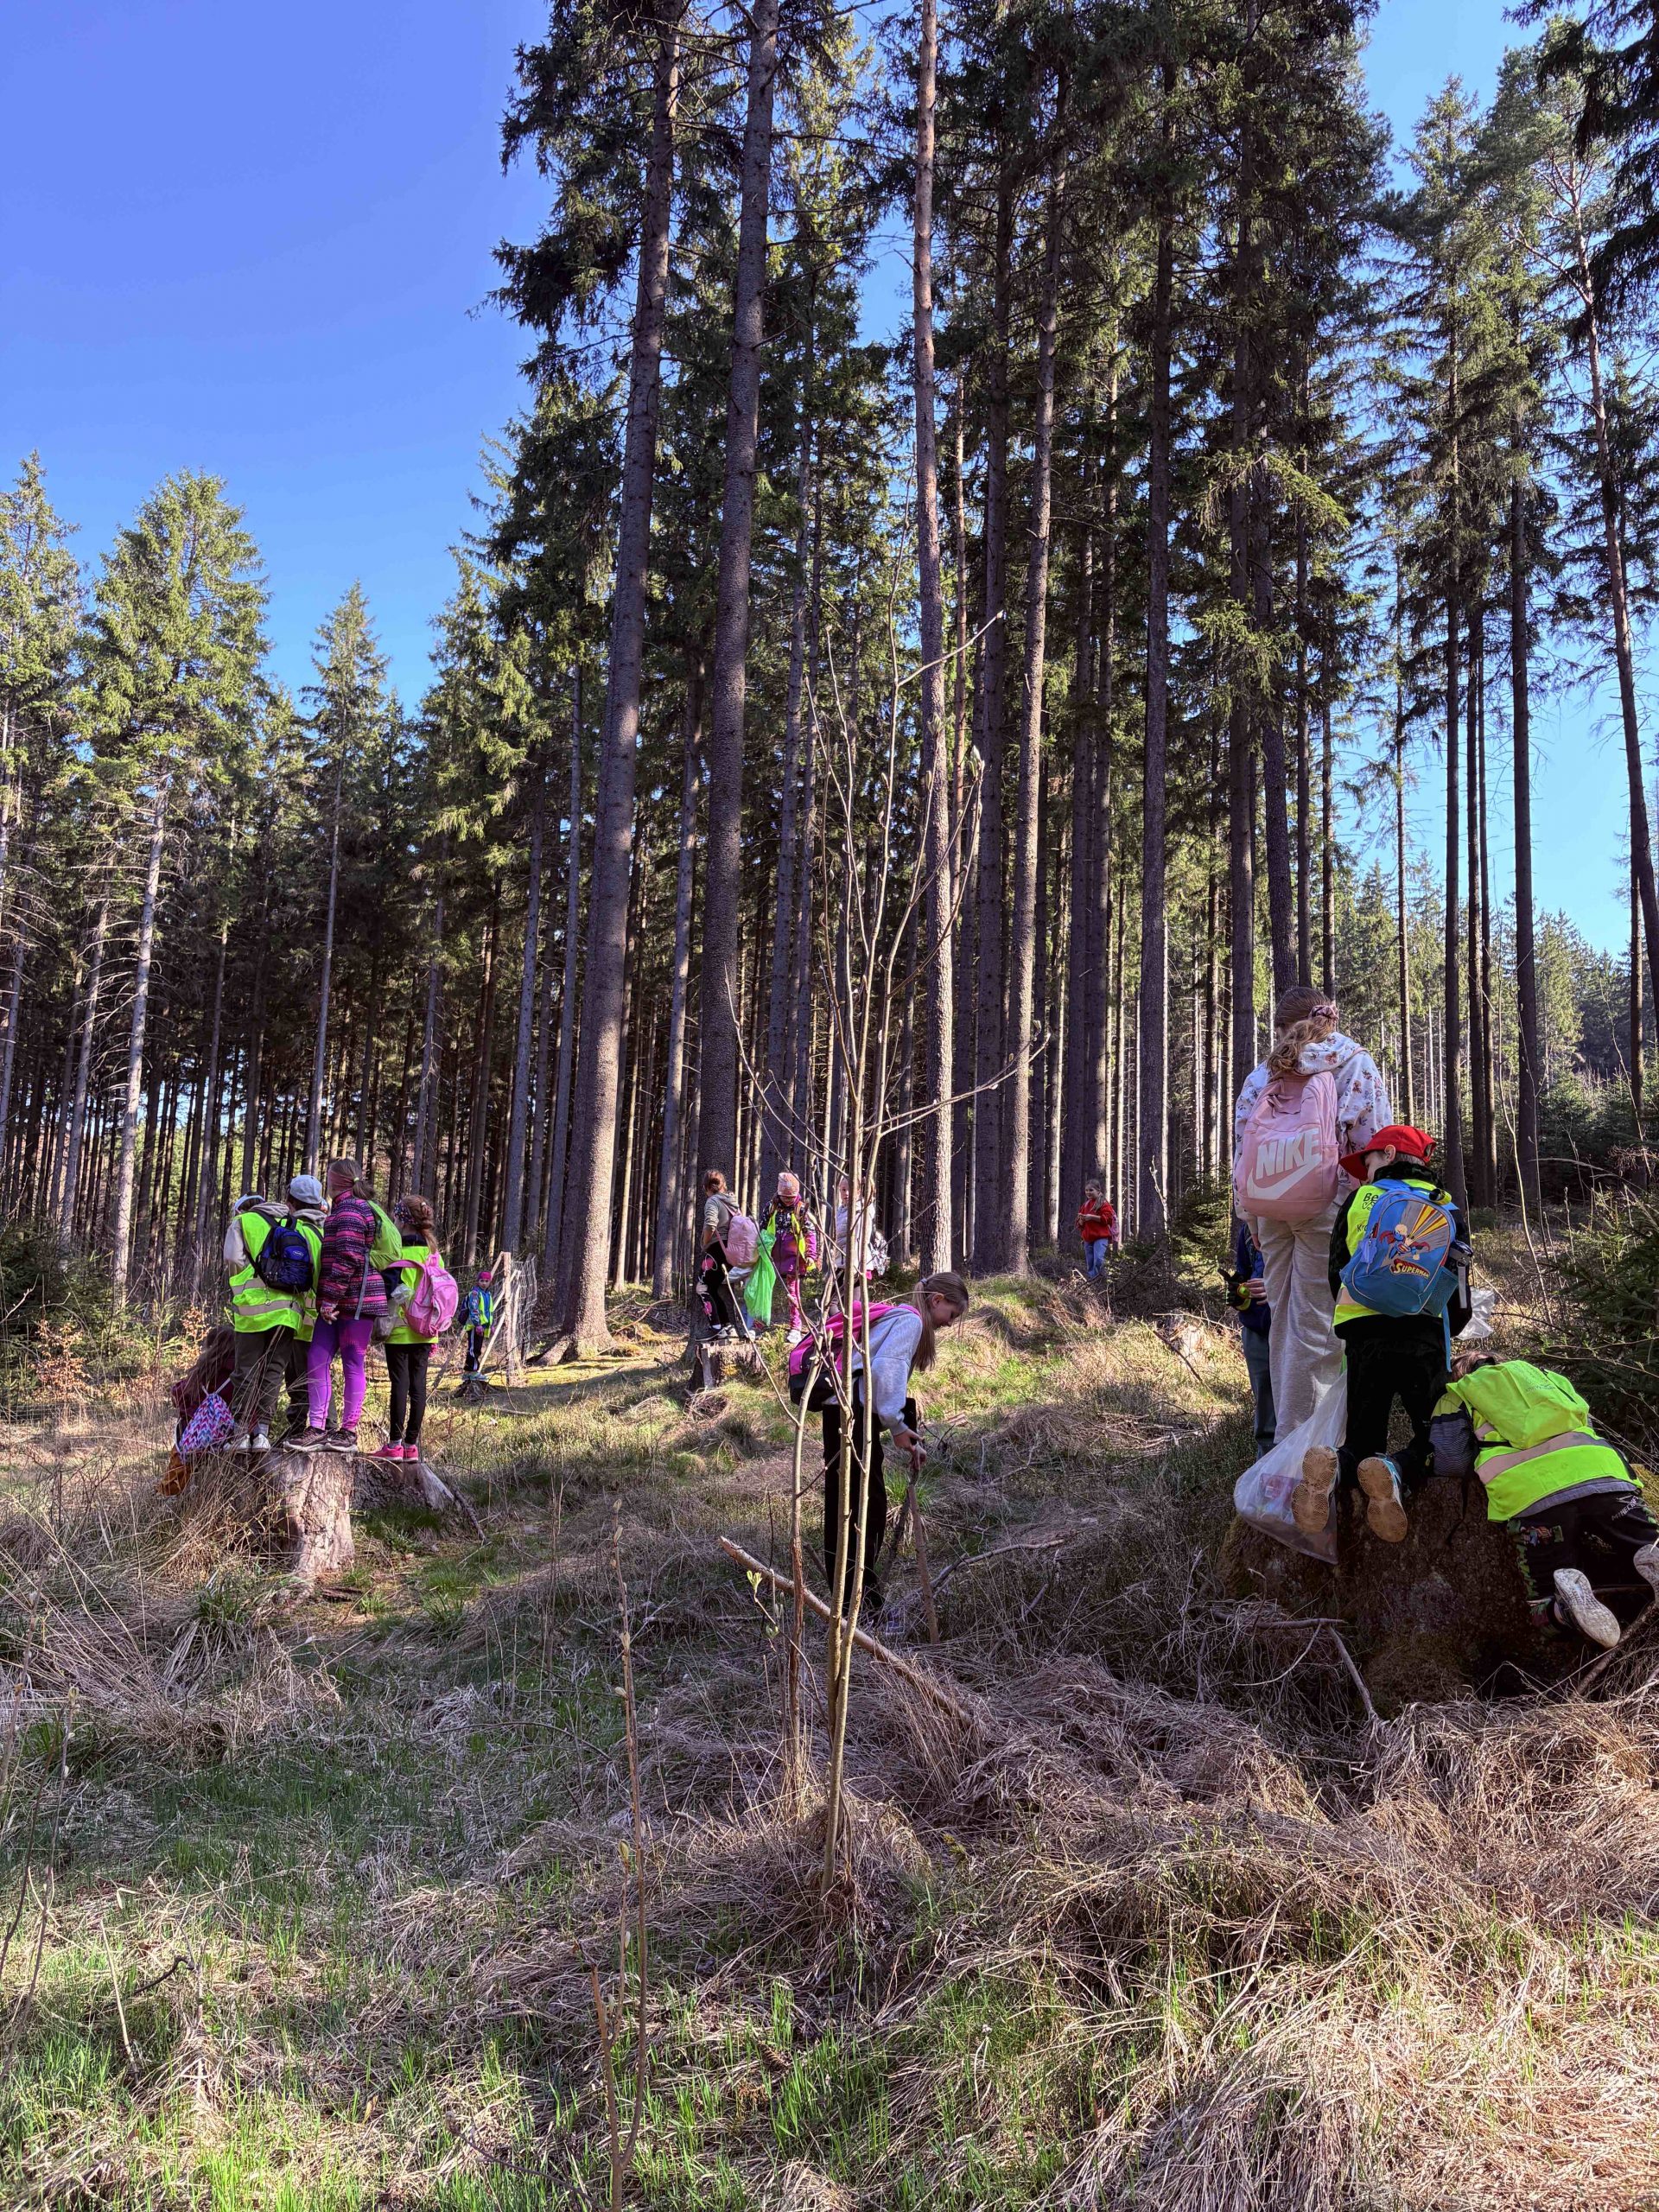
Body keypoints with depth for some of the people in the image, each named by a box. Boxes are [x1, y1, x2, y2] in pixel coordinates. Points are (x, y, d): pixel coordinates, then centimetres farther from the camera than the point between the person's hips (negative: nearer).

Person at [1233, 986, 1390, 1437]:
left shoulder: (1260, 1076, 10)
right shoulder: (1356, 1064, 2)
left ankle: (1287, 1432, 20)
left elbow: (1243, 1148, 11)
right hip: (1328, 1208, -4)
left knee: (1284, 1321, 13)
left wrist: (1252, 1217, 19)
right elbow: (1374, 1144, -6)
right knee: (1316, 1325, -2)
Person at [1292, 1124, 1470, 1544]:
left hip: (1364, 1337, 0)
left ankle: (1332, 1470, -24)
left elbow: (1336, 1277, 19)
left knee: (1363, 1442, 13)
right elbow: (1460, 1302, 18)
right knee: (1436, 1442, 13)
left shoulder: (1360, 1200, 14)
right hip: (1426, 1337, 0)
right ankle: (1397, 1475, -22)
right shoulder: (1446, 1207, 18)